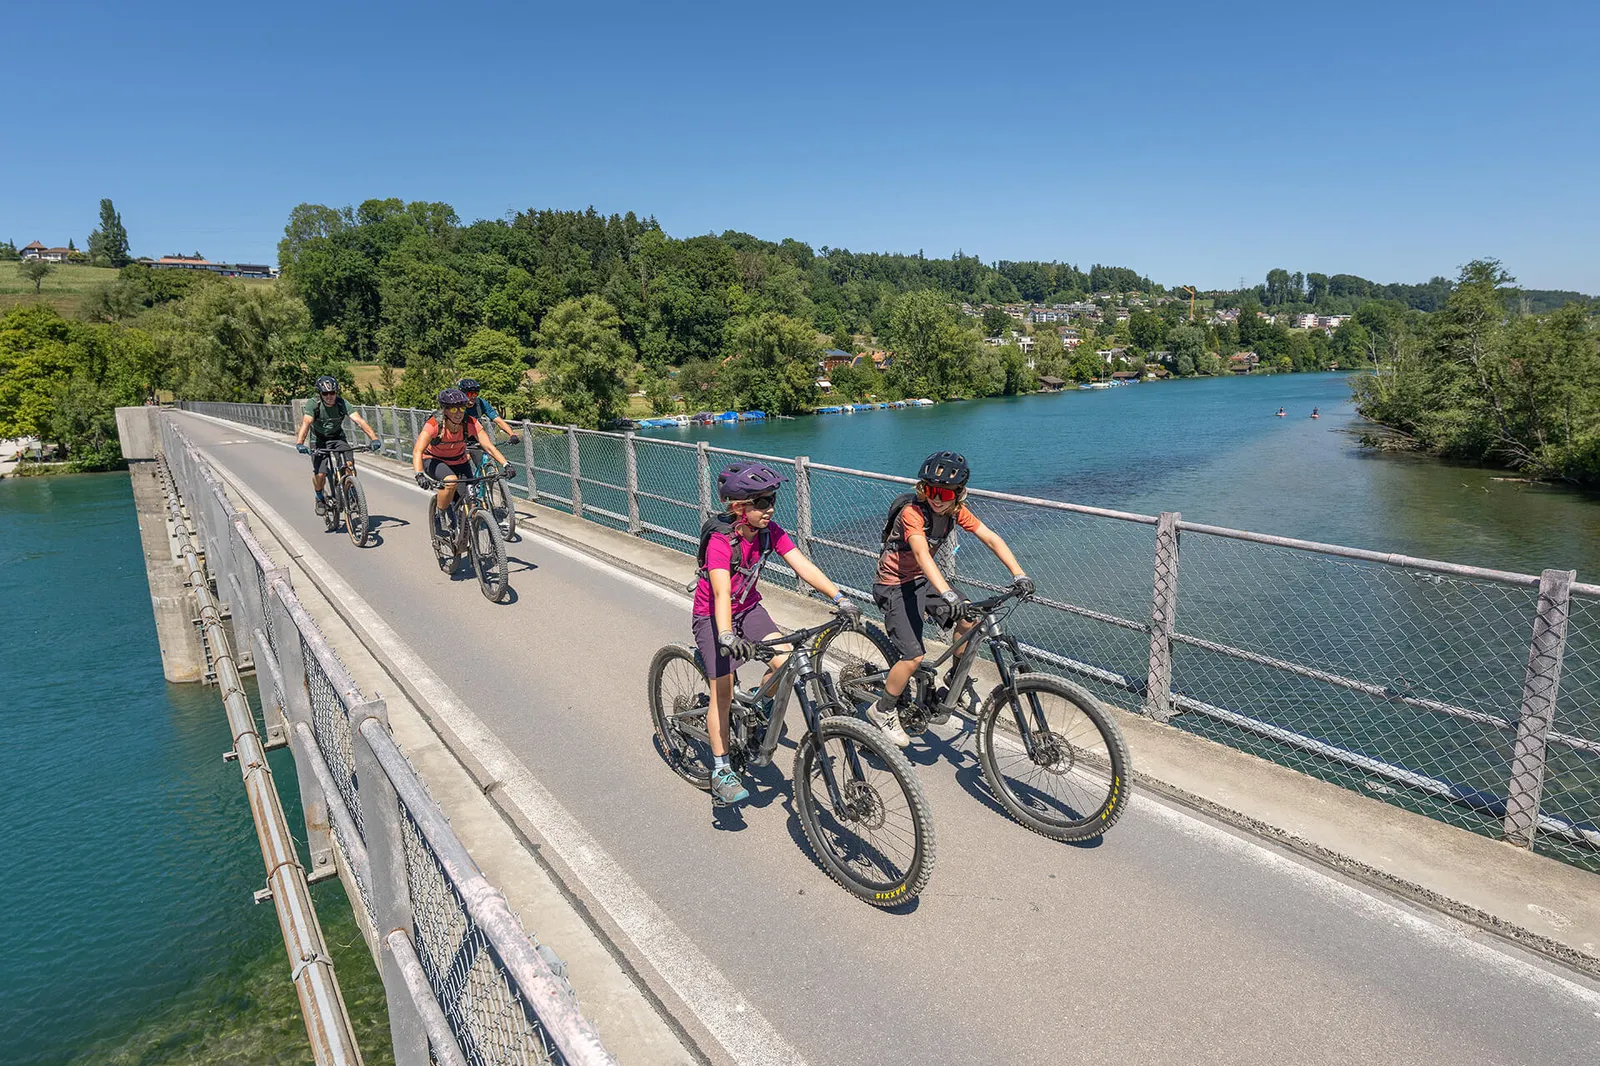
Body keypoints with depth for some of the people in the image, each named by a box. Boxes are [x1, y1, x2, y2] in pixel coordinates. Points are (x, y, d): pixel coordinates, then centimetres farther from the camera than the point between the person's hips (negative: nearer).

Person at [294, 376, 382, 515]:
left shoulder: (342, 403, -20)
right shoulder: (313, 404, -23)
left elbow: (359, 420, -31)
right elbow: (306, 423, -37)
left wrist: (374, 438, -45)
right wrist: (299, 443, -53)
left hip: (338, 437, 1)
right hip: (319, 440, -1)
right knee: (320, 474, -15)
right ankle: (320, 499, 15)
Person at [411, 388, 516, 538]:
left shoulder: (470, 423, -23)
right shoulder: (434, 424, -31)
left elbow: (489, 447, -26)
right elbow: (417, 451, -39)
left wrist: (506, 465, -42)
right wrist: (420, 475, -55)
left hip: (459, 461, 3)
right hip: (433, 460, -3)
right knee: (451, 481, -35)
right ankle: (440, 516, -11)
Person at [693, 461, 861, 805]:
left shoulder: (770, 531, -13)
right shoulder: (720, 540, -29)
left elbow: (803, 566, -20)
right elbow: (721, 593, -40)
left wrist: (840, 598, -31)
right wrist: (727, 637, -55)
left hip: (748, 608, 5)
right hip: (712, 617, -5)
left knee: (785, 662, -16)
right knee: (723, 692, -6)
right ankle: (721, 771, 8)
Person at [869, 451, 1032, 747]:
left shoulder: (956, 511, -9)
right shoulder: (912, 512, -29)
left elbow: (991, 538, -12)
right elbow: (922, 555, -42)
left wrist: (1019, 574, -25)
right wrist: (948, 594, -55)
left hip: (923, 579, 7)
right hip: (894, 586, -7)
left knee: (969, 621, -5)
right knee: (915, 658, -14)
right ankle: (882, 711, 8)